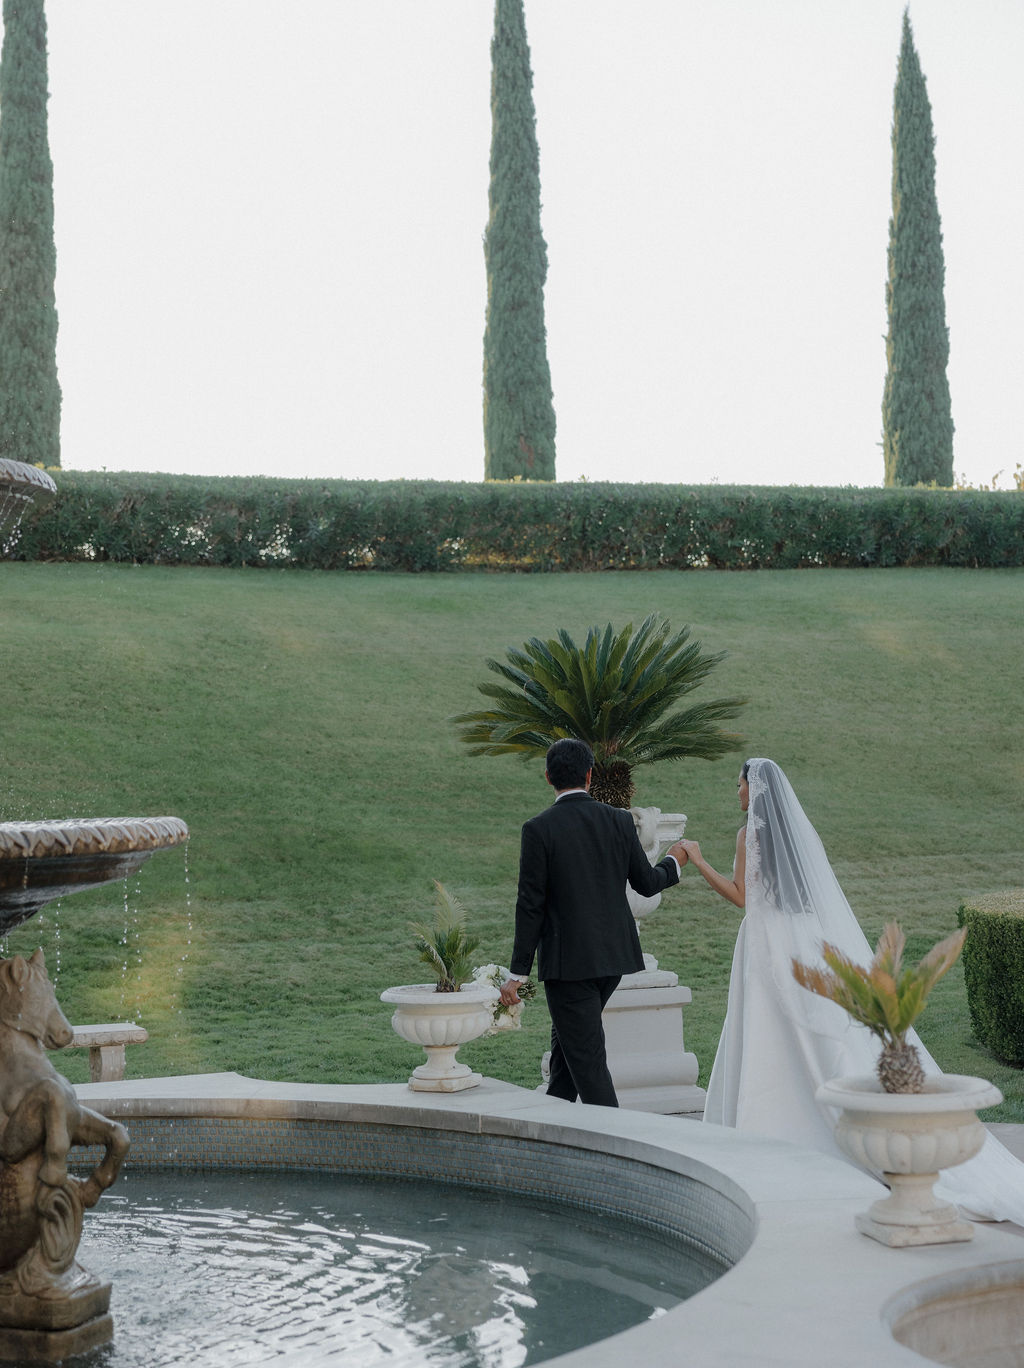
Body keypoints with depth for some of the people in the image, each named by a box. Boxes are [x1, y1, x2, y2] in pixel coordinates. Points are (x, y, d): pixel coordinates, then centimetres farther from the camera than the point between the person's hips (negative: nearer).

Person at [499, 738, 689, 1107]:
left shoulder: (538, 829, -12)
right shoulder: (619, 820, 0)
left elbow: (530, 905, -11)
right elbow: (646, 883, 6)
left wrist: (517, 973, -6)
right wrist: (674, 863, 29)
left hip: (568, 959, -6)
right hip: (614, 953, 6)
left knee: (586, 1056, 0)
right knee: (567, 1039, 22)